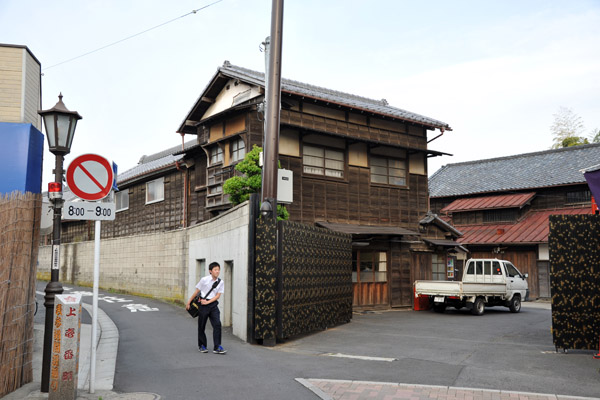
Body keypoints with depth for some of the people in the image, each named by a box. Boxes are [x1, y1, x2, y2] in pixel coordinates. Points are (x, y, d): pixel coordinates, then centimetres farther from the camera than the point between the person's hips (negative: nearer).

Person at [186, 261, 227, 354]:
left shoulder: (221, 282, -2)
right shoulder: (204, 280, -8)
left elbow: (218, 295, -2)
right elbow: (196, 291, 1)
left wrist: (207, 302, -13)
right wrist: (189, 302, 5)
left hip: (213, 304, 2)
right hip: (203, 305, -2)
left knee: (217, 324, -10)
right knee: (201, 326, 8)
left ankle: (217, 347, -6)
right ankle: (202, 346, 25)